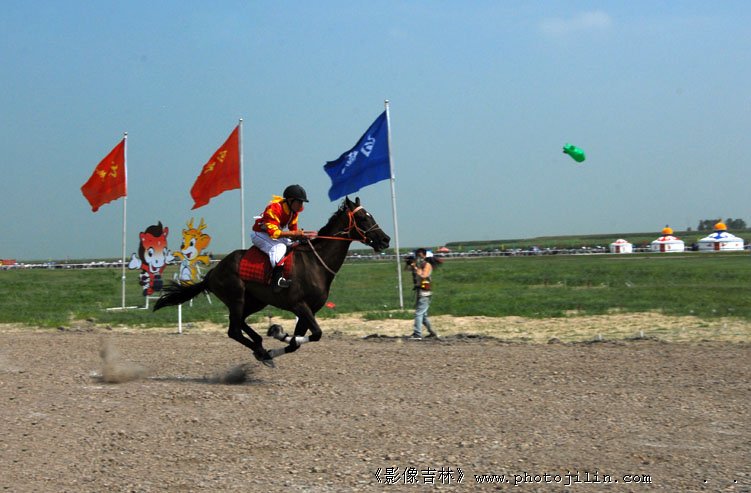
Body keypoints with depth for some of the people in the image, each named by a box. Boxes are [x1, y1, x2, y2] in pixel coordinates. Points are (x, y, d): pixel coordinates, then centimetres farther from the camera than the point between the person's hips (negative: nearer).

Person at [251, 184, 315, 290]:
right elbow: (273, 232, -33)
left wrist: (302, 235, -15)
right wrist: (294, 233, -33)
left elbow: (293, 229, 6)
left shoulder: (294, 211, -1)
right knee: (279, 247, -33)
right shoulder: (275, 208, -29)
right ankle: (278, 279, -40)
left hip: (275, 235, 9)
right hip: (260, 234, -9)